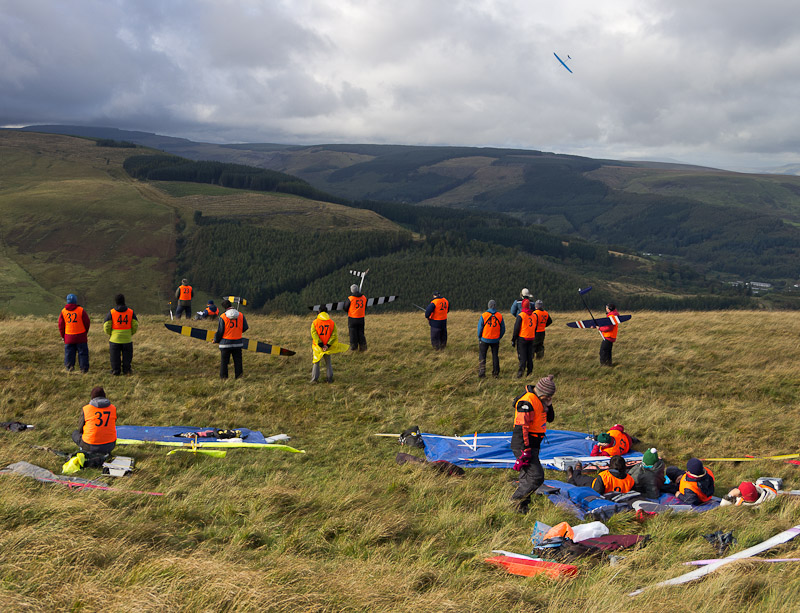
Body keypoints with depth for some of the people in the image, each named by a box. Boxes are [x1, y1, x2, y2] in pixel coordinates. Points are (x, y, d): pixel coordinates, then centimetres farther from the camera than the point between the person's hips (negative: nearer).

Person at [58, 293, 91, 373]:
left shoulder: (63, 311, 1)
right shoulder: (81, 310, -6)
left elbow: (61, 325, 5)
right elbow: (87, 323, -1)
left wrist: (63, 336, 16)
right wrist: (85, 332, 15)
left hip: (69, 337, 2)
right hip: (81, 337, -2)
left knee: (69, 353, 9)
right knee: (82, 353, 5)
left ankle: (69, 368, 6)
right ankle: (84, 370, 5)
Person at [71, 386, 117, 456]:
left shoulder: (86, 409, -6)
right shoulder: (113, 408, 1)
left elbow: (80, 430, 5)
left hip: (90, 446, -2)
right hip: (109, 446, 2)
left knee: (75, 434, 28)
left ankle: (88, 453, 8)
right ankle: (104, 453, 14)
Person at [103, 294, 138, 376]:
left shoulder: (111, 312, -6)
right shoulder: (131, 312, 0)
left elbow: (106, 326, -6)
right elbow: (135, 325, 0)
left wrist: (110, 334, 12)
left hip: (115, 338, -1)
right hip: (127, 338, 1)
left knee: (115, 356, 8)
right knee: (127, 356, 10)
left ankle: (115, 370, 9)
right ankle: (126, 370, 10)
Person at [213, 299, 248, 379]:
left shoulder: (223, 317, -11)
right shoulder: (241, 316, -1)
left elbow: (219, 331, -7)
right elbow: (245, 328, 3)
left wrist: (215, 340, 9)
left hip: (226, 342, -2)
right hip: (238, 342, 3)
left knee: (224, 361, 7)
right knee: (237, 360, 10)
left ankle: (223, 377, 8)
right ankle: (238, 375, 8)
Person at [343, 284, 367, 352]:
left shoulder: (350, 298, -15)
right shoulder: (364, 297, -1)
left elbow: (345, 308, -4)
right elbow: (365, 308, 11)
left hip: (352, 318, -3)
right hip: (361, 318, 4)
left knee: (353, 332, 8)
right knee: (360, 332, 13)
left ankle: (354, 346, 12)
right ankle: (362, 345, 9)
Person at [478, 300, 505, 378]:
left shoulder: (484, 316, -12)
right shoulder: (500, 316, -4)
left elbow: (479, 328, -6)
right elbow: (503, 329, 3)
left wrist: (479, 338, 8)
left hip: (485, 339, -2)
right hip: (495, 340, 2)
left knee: (482, 356, 8)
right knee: (495, 356, 14)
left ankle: (481, 372, 1)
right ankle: (496, 373, 17)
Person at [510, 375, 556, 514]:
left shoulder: (539, 400, 11)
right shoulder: (527, 402, -20)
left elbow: (550, 418, 21)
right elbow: (521, 427, -24)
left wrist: (548, 405, 1)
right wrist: (525, 451, -26)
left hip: (533, 444, 10)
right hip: (523, 445, -10)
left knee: (527, 477, 13)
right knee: (536, 476, -14)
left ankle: (522, 507, 20)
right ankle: (514, 501, -7)